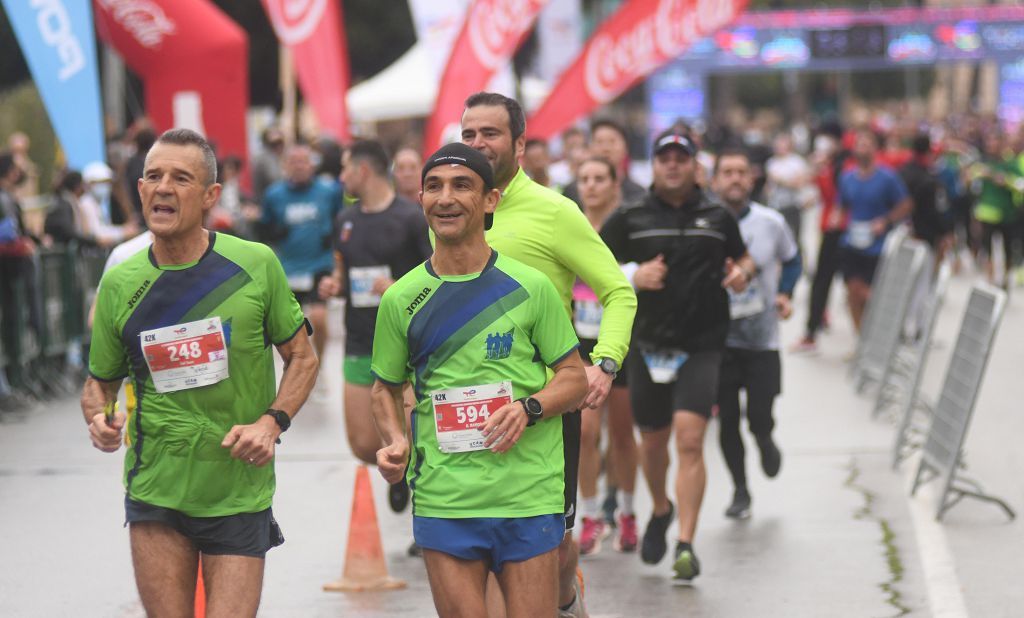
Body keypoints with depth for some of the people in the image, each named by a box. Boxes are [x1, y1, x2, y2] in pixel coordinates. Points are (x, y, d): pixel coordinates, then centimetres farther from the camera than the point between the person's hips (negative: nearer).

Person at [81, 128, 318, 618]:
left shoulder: (256, 265, -3)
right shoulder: (121, 283, 1)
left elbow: (302, 357, 6)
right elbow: (100, 381, 12)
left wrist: (271, 422, -10)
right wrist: (98, 419, -10)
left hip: (240, 494, -1)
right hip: (155, 491, 1)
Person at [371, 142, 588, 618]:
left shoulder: (530, 287, 1)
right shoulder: (401, 299, 5)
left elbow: (575, 378, 6)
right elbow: (386, 387, 16)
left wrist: (528, 408, -13)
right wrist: (394, 442, -3)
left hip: (529, 497, -1)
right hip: (442, 502, 1)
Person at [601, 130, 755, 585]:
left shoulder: (718, 219, 7)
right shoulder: (629, 220, 4)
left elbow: (743, 258, 22)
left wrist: (743, 274, -2)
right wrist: (632, 276, -12)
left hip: (702, 346, -1)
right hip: (647, 346, 1)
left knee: (690, 438, -15)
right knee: (653, 441, 13)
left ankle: (686, 545, -15)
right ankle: (660, 510, 44)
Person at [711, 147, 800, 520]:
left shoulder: (772, 223, -1)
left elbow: (791, 259, 16)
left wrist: (785, 293, 0)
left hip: (762, 338, 0)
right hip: (716, 338, 0)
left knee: (759, 419, -4)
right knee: (727, 421, 1)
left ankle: (765, 440, 35)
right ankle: (740, 491, 20)